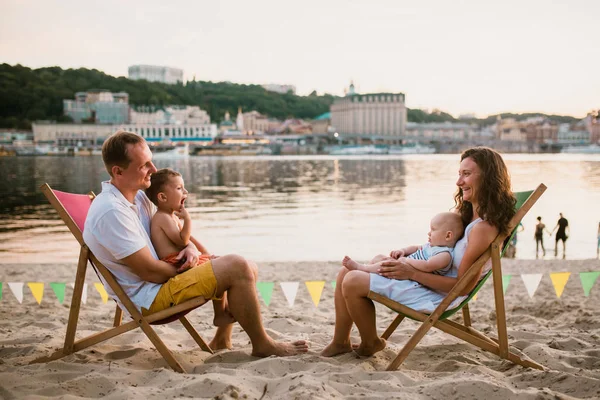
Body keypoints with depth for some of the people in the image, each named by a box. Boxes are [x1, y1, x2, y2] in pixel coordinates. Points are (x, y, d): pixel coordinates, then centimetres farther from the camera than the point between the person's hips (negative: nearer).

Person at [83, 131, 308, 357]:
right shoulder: (111, 211, -24)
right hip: (148, 298, -10)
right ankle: (262, 345, -6)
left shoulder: (137, 196, 7)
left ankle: (222, 339, 18)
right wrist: (188, 270, -6)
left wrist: (190, 247, -4)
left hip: (162, 280, 10)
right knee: (237, 268, -22)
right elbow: (150, 272, -23)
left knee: (248, 268, 11)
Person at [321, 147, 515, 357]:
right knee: (346, 272, 5)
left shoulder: (484, 228, -22)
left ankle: (370, 343, 8)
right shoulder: (469, 216, 8)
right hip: (426, 282, 10)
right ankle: (340, 342, 15)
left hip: (436, 297, -10)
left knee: (352, 282, -17)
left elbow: (463, 286, -23)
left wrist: (412, 273, -22)